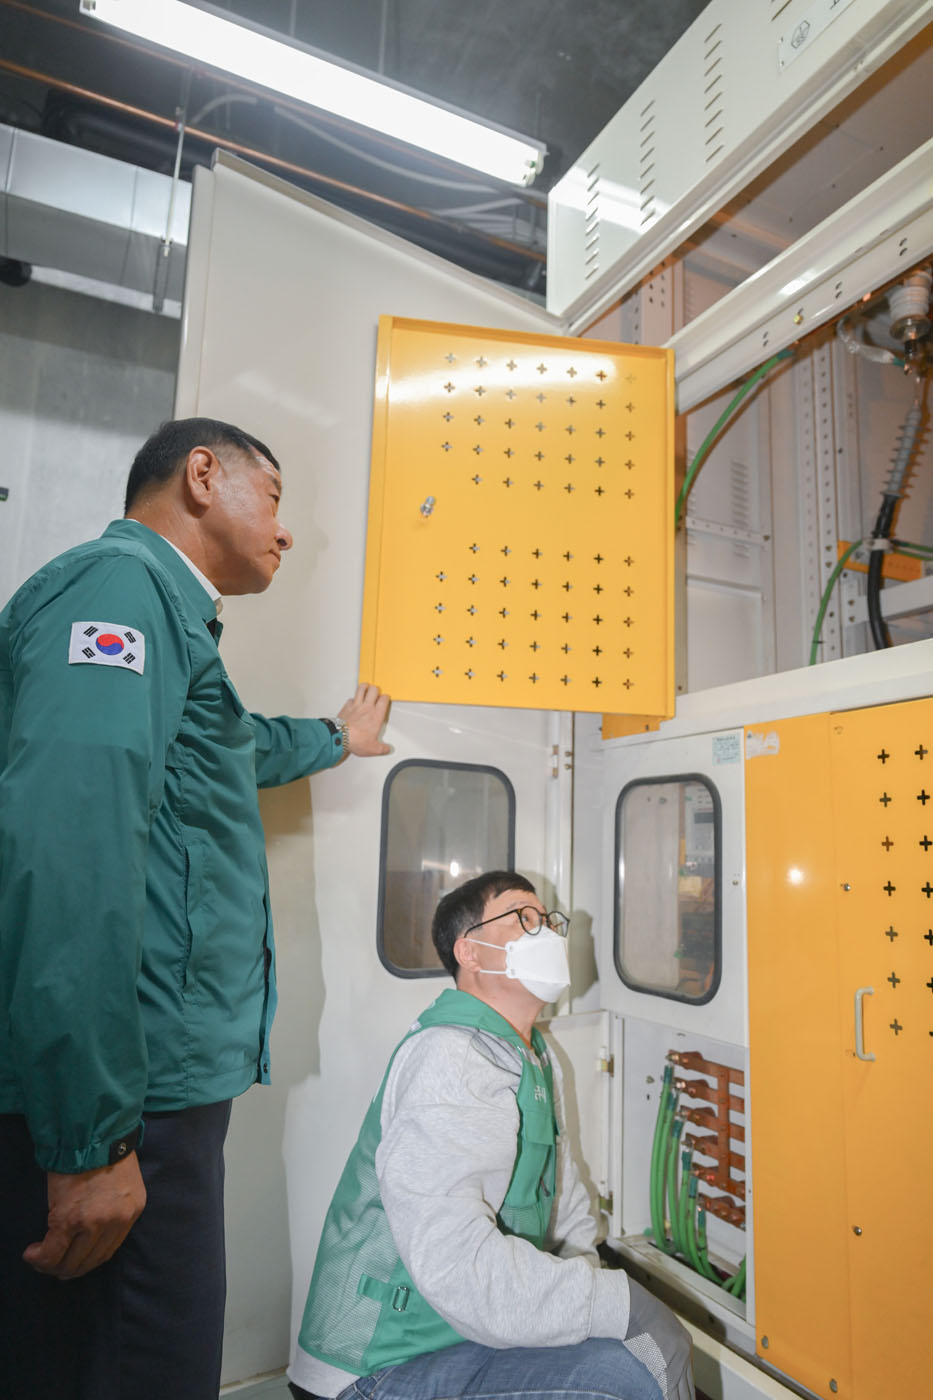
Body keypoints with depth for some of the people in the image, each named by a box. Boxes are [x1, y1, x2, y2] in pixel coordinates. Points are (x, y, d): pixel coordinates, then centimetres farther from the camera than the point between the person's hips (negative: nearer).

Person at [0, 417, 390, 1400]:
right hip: (115, 1097, -10)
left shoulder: (158, 610, 22)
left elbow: (230, 753, 43)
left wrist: (336, 738, 58)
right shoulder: (121, 581, -11)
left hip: (158, 1087, 10)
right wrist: (91, 1137, -24)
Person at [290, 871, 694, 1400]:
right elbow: (455, 1261, -31)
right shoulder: (450, 1059, -23)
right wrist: (620, 1301, -25)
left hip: (481, 1325, 9)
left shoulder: (536, 1056, 13)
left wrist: (587, 1279, -2)